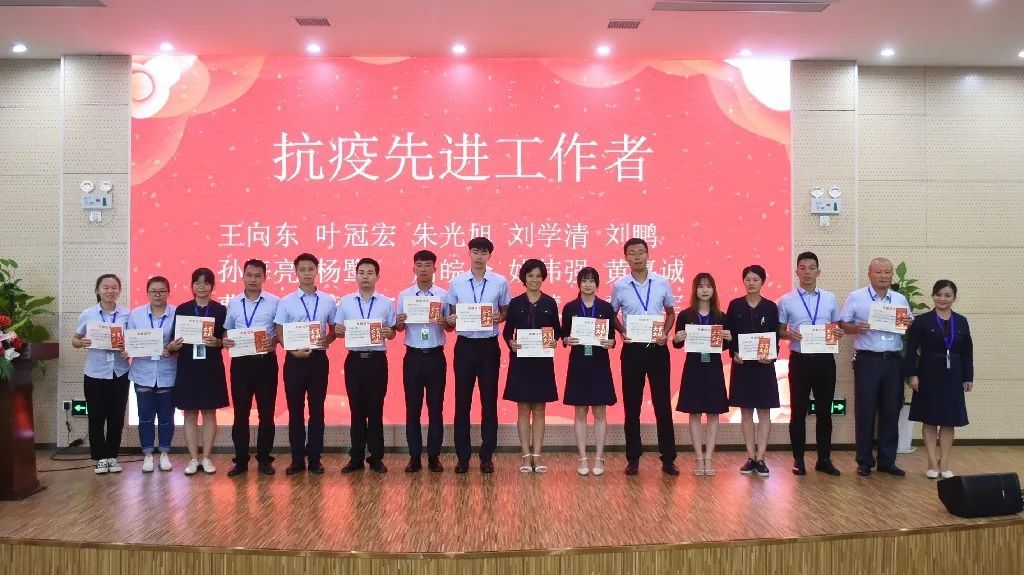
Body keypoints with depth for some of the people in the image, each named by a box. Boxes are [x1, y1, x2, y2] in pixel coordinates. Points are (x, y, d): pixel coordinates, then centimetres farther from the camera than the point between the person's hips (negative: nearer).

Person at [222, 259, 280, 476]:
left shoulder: (274, 302, 0)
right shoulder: (233, 303, 8)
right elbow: (227, 331, 14)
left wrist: (274, 341, -19)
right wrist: (225, 341, -7)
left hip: (265, 361, -2)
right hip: (241, 362, 2)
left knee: (266, 413, 4)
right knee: (240, 413, 6)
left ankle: (264, 459, 15)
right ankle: (241, 460, 15)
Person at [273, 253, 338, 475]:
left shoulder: (328, 301, 5)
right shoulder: (286, 302, 2)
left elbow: (334, 329, 9)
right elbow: (280, 333, 0)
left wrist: (327, 340, -13)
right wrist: (294, 350, -16)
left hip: (318, 359, 1)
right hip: (294, 359, -1)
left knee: (317, 410, 6)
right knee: (295, 410, 5)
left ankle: (314, 459, 14)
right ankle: (297, 459, 14)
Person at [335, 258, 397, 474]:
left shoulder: (386, 303, 4)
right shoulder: (345, 302, 7)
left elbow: (392, 332, 5)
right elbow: (338, 330, 8)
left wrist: (388, 332, -17)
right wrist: (338, 330, -14)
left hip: (377, 360, -1)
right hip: (354, 359, 1)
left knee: (375, 409, 3)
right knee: (357, 410, 6)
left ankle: (376, 457, 13)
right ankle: (356, 458, 14)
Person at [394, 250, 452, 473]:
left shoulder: (444, 295, 1)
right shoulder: (404, 295, 4)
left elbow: (451, 327, 5)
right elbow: (399, 329, 7)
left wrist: (444, 323, -17)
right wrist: (400, 322, -14)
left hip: (435, 356, -1)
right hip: (413, 356, 1)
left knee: (435, 407, 5)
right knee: (412, 408, 5)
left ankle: (434, 456, 14)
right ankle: (415, 456, 14)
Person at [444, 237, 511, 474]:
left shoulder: (500, 282, 1)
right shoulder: (456, 282, 3)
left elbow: (506, 311, 9)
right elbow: (451, 315, 9)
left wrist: (499, 317, -12)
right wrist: (451, 320, -12)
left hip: (489, 346, 0)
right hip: (465, 345, 1)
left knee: (489, 401, 6)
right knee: (462, 402, 4)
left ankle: (487, 456, 15)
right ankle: (462, 456, 14)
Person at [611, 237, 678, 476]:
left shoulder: (662, 283, 1)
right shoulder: (619, 286, 0)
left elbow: (670, 312, 12)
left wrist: (665, 333, -4)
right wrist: (621, 332, -6)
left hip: (657, 349, 0)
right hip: (632, 349, 0)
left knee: (663, 403, 4)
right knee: (632, 406, 6)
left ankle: (668, 458, 12)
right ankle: (633, 459, 16)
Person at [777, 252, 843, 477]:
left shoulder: (830, 299, 8)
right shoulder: (786, 301, 2)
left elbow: (837, 327, 12)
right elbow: (779, 331, 4)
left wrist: (838, 333, -10)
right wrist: (788, 334, -17)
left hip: (824, 359, 2)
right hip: (800, 360, -2)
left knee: (824, 411, 8)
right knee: (798, 411, 4)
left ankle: (824, 459, 19)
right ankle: (798, 460, 14)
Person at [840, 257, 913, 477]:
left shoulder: (900, 300, 13)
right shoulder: (856, 298, 1)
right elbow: (843, 325, 0)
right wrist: (857, 328, -20)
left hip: (893, 360, 4)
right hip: (867, 360, -4)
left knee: (891, 411, 7)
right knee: (865, 411, 0)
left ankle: (887, 460, 17)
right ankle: (864, 461, 9)